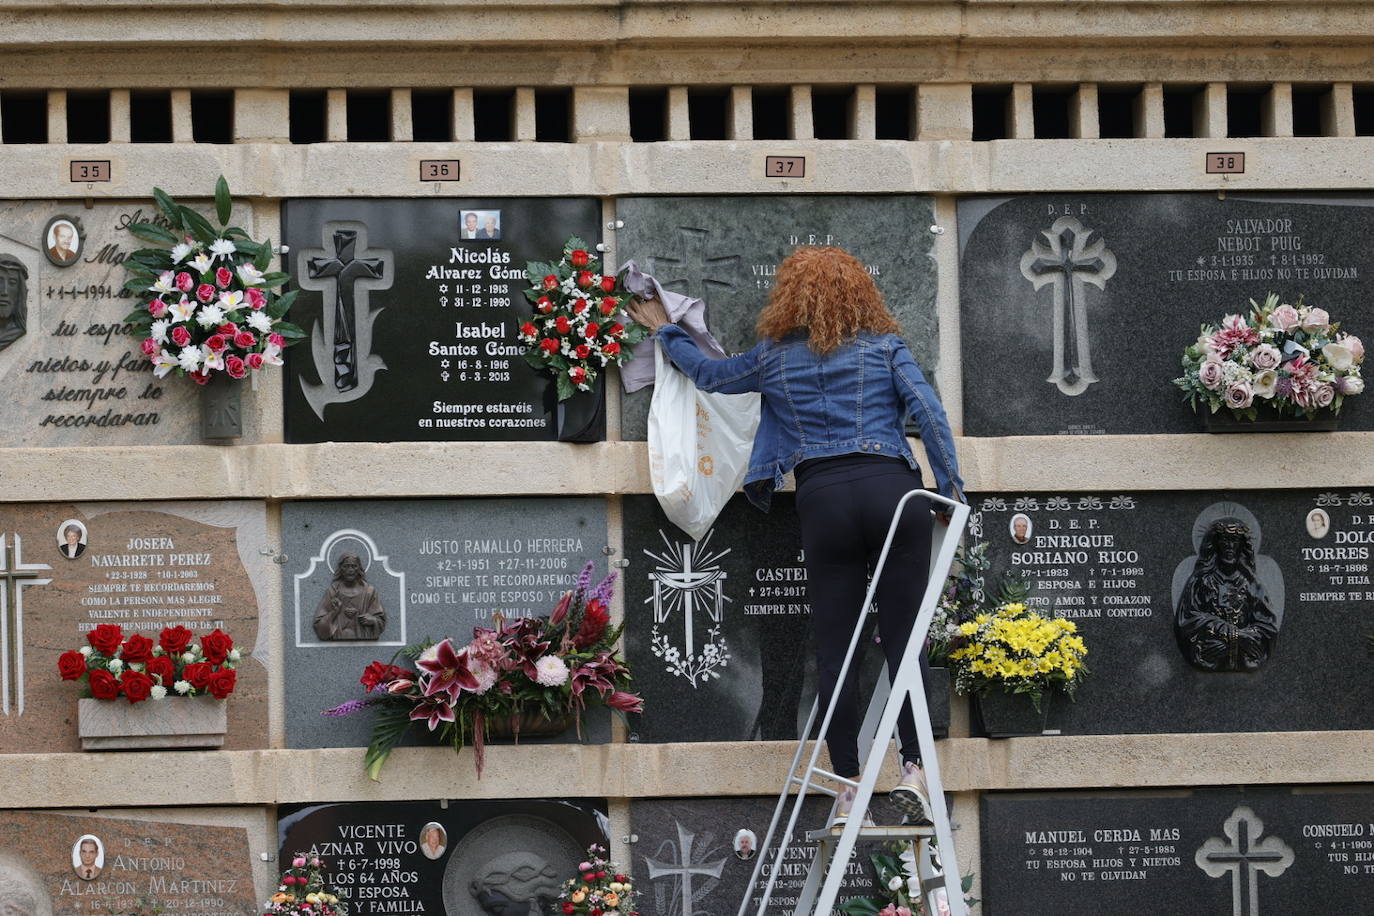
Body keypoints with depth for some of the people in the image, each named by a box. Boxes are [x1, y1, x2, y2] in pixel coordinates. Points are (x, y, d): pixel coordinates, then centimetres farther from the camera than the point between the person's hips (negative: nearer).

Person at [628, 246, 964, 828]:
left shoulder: (776, 357, 14)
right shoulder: (885, 347, 11)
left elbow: (708, 375, 30)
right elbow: (928, 411, -1)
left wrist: (664, 332, 46)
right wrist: (950, 486, 4)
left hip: (823, 497, 0)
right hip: (892, 487, 0)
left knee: (835, 649, 3)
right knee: (903, 638, 0)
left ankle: (847, 788, 0)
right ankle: (913, 768, -12)